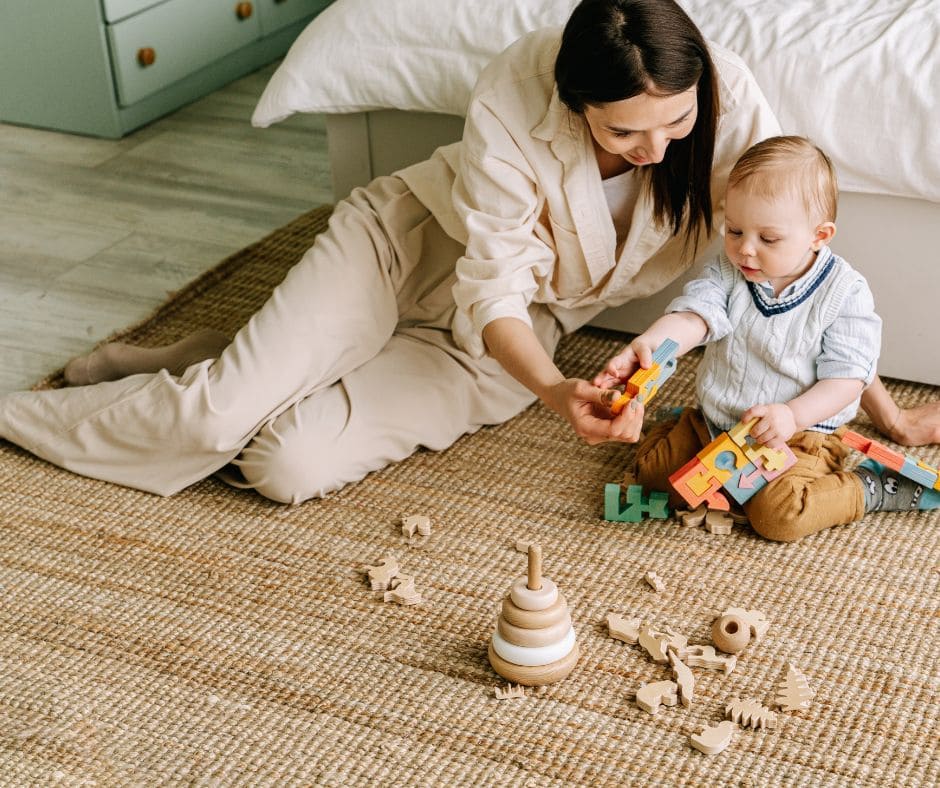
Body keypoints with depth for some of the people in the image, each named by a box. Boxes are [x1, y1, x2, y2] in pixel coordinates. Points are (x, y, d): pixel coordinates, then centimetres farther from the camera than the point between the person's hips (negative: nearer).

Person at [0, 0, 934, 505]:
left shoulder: (728, 100, -25)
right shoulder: (513, 103, -32)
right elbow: (493, 291, -27)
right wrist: (552, 392, -46)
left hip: (516, 330, 3)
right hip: (407, 238, -2)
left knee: (289, 467, -19)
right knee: (225, 413, -19)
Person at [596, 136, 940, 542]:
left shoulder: (845, 292, -15)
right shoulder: (727, 272, -5)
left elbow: (846, 378, -16)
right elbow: (693, 315, -21)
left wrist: (793, 415, -33)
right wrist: (649, 344, -44)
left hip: (799, 433, -5)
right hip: (713, 423, 5)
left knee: (778, 515, -27)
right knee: (650, 463, -4)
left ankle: (870, 489, -2)